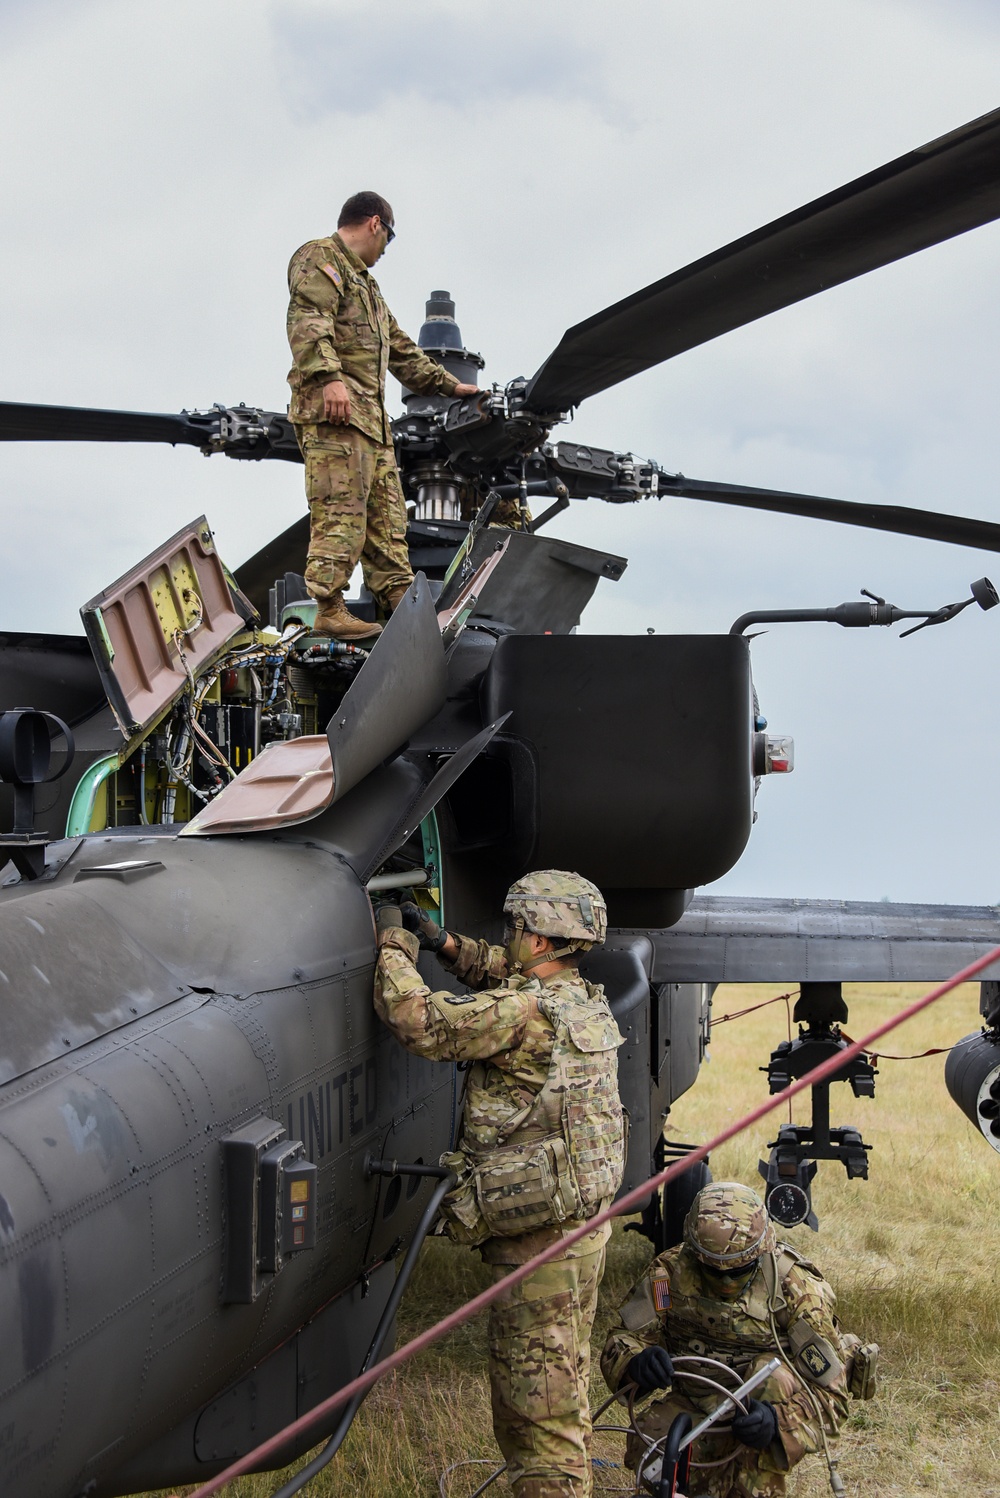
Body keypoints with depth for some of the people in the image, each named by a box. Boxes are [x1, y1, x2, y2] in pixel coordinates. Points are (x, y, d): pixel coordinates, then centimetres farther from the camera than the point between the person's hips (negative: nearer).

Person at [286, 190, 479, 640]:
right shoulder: (318, 258, 2)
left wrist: (450, 385, 37)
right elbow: (309, 323, -15)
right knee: (340, 510, -16)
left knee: (386, 513, 7)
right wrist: (328, 377, -28)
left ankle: (398, 602, 9)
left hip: (370, 414, 10)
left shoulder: (365, 282, 33)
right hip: (333, 408, -10)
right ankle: (329, 610, -19)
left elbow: (402, 350, 37)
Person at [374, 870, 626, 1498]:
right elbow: (507, 977, 28)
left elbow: (419, 1021, -22)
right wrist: (442, 941, 19)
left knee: (537, 1403, -3)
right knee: (563, 1387, 21)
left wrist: (395, 944, -7)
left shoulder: (528, 1015, -20)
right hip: (583, 1222, 10)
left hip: (542, 1240, -10)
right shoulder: (585, 1001, 8)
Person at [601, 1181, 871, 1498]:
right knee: (646, 1449, -27)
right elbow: (622, 1339, -11)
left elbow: (829, 1393, -21)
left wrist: (776, 1420, -42)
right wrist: (637, 1362, -37)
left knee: (772, 1375, -33)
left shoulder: (797, 1289, -20)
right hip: (693, 1406, 2)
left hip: (766, 1404, -1)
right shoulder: (671, 1272, -12)